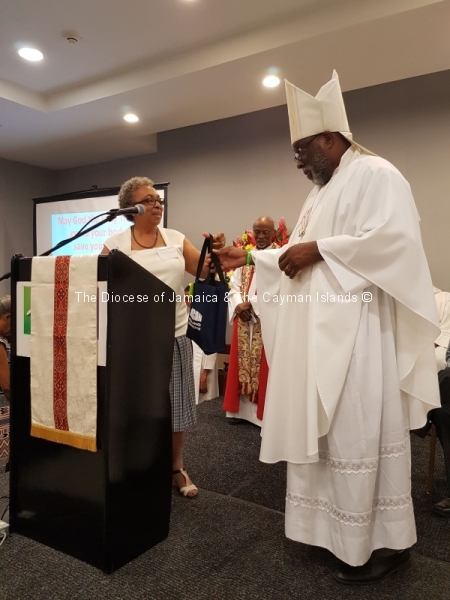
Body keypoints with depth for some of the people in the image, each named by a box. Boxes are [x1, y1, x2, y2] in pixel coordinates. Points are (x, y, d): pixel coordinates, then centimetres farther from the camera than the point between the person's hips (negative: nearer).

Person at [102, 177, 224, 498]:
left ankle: (177, 468, 27)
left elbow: (205, 270, -1)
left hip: (174, 334, 2)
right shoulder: (116, 244, -2)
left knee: (174, 402, 11)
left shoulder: (176, 239, 5)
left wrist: (215, 252, -19)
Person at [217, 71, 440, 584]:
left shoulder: (375, 175, -6)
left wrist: (319, 249, -17)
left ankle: (385, 541, 17)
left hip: (358, 333, -9)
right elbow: (296, 257, 23)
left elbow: (393, 239, -21)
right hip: (320, 333, 9)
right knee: (321, 429, 13)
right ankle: (332, 524, 29)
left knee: (359, 433, -2)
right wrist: (249, 258, 14)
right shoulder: (322, 192, 21)